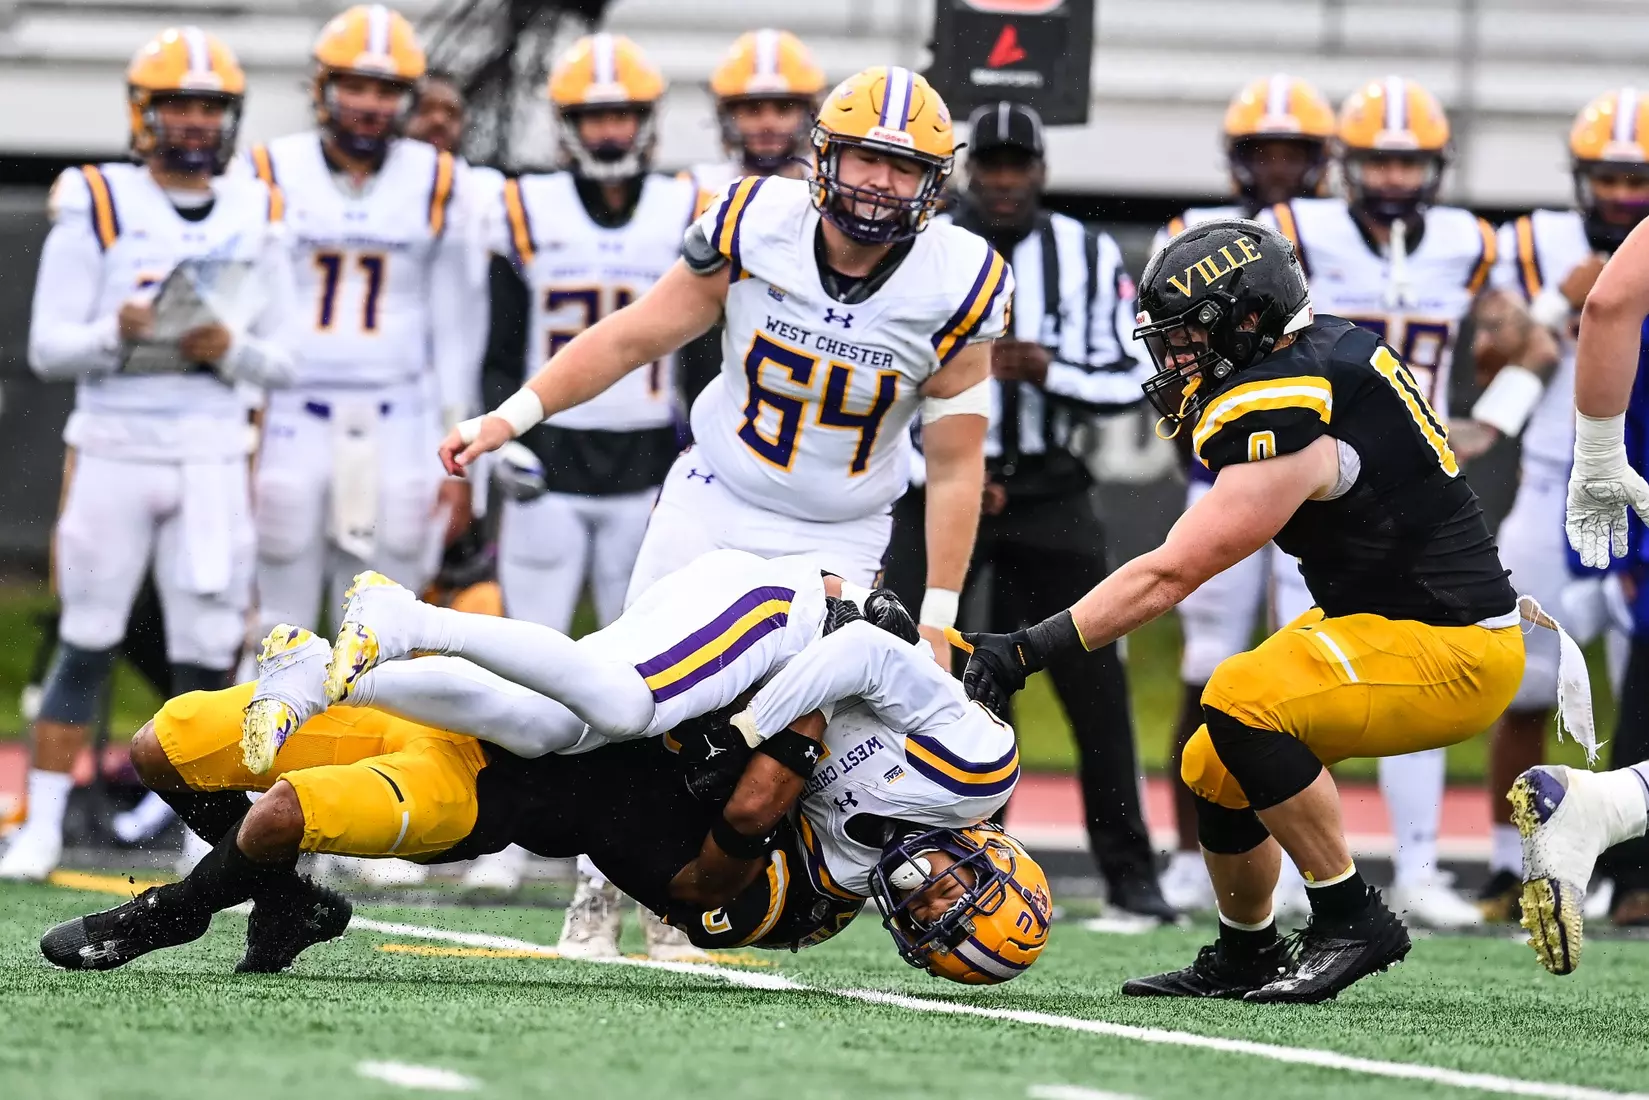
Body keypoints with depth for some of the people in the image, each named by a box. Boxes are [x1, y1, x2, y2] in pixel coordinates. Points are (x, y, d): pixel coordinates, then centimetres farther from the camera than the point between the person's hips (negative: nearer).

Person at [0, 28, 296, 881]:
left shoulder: (255, 220, 8)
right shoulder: (96, 209, -1)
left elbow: (280, 364, 9)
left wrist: (230, 349, -12)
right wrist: (119, 333, -23)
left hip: (213, 456, 2)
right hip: (112, 449, -2)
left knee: (206, 653, 0)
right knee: (87, 644, 1)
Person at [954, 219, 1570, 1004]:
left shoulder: (1288, 429, -24)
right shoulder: (1325, 349, 3)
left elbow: (1168, 577, -24)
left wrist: (1028, 649, -23)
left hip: (1454, 653, -10)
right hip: (1378, 616, 10)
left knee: (1241, 704, -28)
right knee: (1217, 770, 10)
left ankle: (1350, 922, -16)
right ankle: (1244, 957, 30)